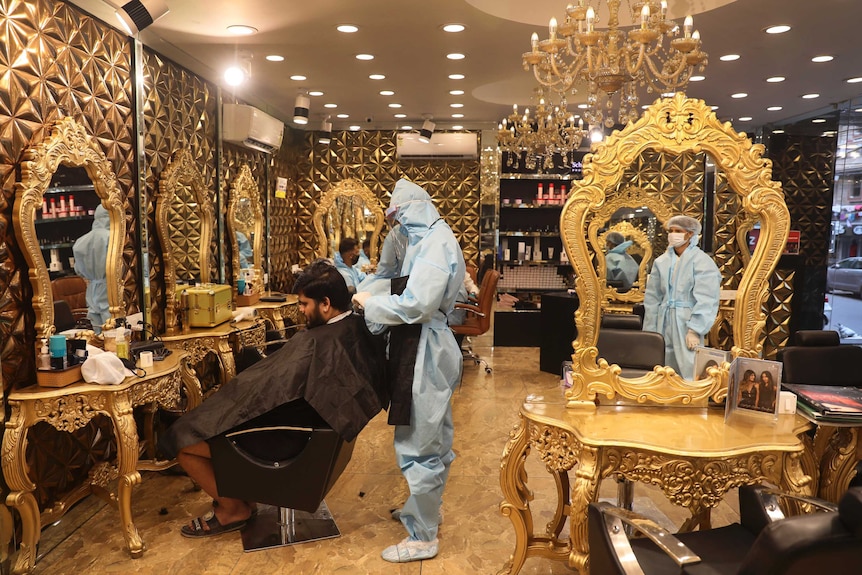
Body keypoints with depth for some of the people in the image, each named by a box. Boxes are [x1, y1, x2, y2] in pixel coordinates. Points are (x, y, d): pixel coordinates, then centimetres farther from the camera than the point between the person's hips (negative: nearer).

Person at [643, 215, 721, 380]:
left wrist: (694, 330, -17)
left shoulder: (702, 262, -5)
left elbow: (706, 301, -11)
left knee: (688, 372, -4)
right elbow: (652, 298, 10)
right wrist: (649, 330, 6)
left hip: (686, 323, -5)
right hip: (664, 323, 5)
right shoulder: (661, 261, 9)